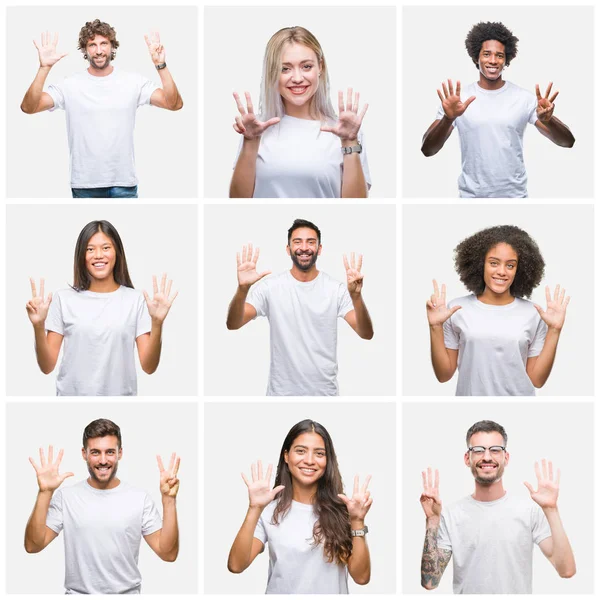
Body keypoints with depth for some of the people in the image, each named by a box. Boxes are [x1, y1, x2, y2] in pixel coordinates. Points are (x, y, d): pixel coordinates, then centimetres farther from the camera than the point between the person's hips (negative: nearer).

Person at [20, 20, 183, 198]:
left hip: (124, 183, 0)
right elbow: (28, 107, -13)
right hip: (84, 185, 0)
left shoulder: (133, 82, 0)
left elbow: (175, 104, -9)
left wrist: (161, 65, -21)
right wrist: (44, 68, -23)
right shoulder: (70, 85, -3)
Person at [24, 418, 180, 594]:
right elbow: (33, 546, -11)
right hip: (78, 593, 0)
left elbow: (168, 553, -9)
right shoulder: (64, 497, -3)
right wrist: (45, 493, -19)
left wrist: (169, 499, -18)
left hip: (127, 593, 0)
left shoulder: (140, 499, -4)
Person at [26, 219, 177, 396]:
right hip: (72, 394, 0)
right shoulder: (64, 299, -3)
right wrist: (38, 326, -19)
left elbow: (149, 367, -8)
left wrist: (157, 323, -20)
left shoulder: (135, 300, -4)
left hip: (119, 394, 0)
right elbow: (47, 367, -5)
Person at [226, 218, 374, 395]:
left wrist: (356, 296, -33)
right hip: (281, 391, 0)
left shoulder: (336, 289, -5)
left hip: (325, 391, 0)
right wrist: (242, 289, -32)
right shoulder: (270, 287, -5)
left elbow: (366, 334, -15)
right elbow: (233, 325, -14)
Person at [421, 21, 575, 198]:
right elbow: (427, 150, -13)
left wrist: (548, 120, -27)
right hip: (471, 195, 0)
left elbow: (568, 142, -7)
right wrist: (448, 118, -30)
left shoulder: (525, 98, -3)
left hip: (515, 195, 0)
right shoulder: (457, 100, -4)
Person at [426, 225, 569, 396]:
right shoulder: (457, 309, -6)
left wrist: (554, 331, -12)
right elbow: (444, 375, -4)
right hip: (471, 393, 0)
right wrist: (436, 328, -15)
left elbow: (537, 379, -6)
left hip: (518, 395, 0)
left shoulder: (533, 313, -4)